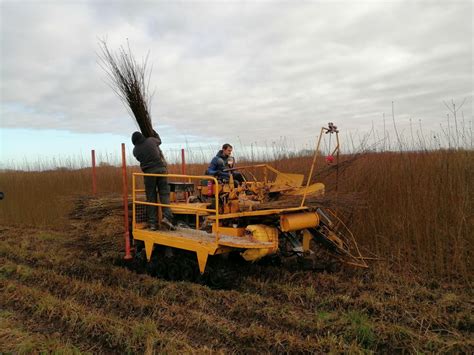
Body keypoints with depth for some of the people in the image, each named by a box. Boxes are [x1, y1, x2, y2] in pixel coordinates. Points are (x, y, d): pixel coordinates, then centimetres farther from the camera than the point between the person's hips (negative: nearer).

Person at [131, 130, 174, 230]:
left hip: (148, 172, 1)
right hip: (161, 169, -1)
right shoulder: (151, 140, 6)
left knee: (151, 197, 6)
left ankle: (152, 223, 4)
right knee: (164, 194, 2)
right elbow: (159, 141, 29)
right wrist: (153, 132, 44)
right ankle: (166, 217, -17)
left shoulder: (135, 150, 9)